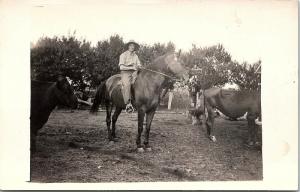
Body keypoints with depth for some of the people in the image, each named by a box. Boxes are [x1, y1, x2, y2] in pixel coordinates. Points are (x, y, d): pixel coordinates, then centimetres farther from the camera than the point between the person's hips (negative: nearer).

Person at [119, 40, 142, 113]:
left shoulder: (135, 56, 21)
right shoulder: (123, 55, 5)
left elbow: (139, 65, 20)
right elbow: (121, 67, -4)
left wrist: (138, 67, -5)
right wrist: (132, 67, -13)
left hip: (134, 73, 5)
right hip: (125, 72, -5)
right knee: (127, 85, -34)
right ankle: (128, 104, -39)